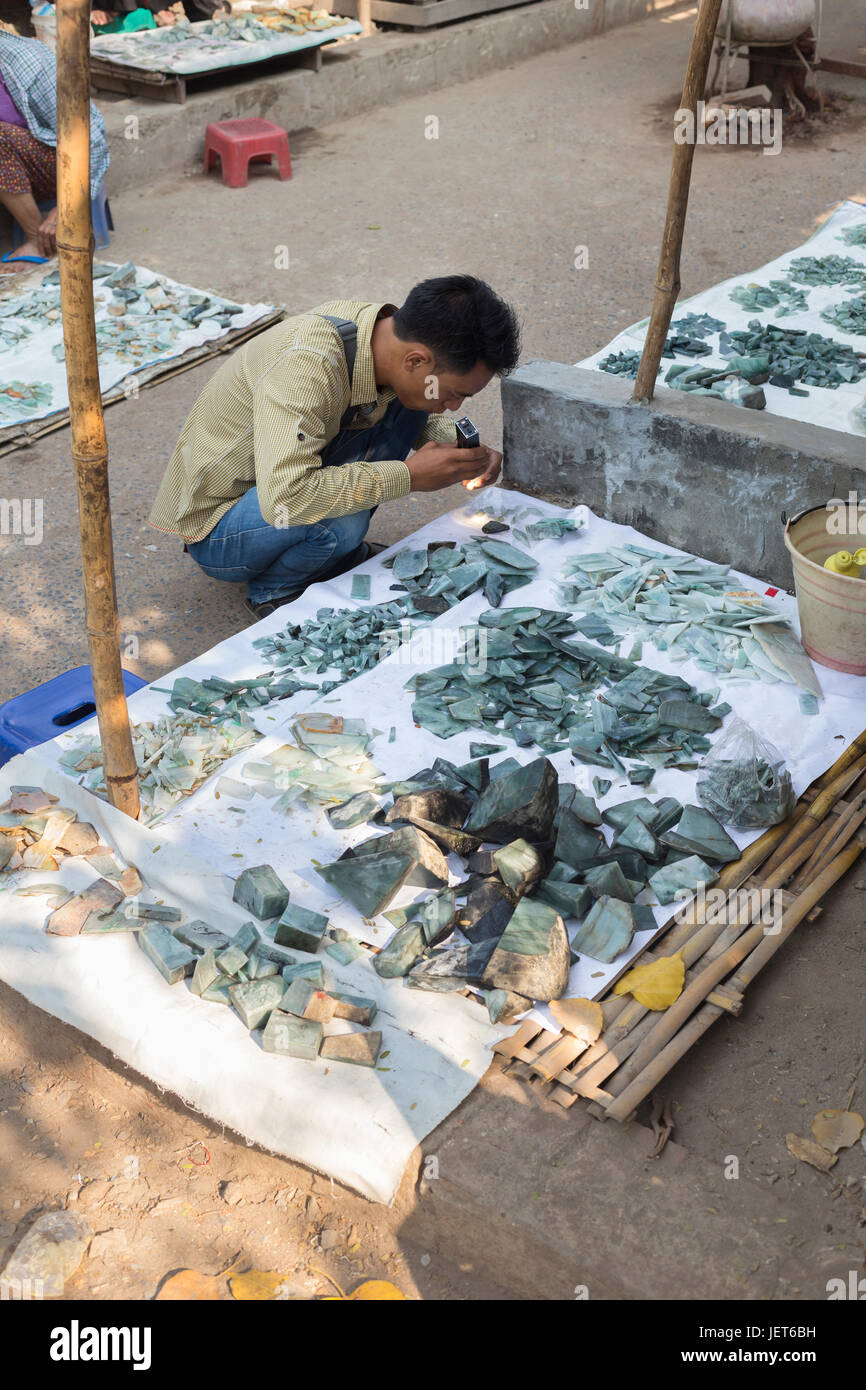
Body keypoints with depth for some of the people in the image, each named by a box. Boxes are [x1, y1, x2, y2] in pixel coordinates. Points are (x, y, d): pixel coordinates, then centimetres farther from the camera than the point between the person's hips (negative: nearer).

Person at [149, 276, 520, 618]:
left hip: (279, 485, 7)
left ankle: (340, 553, 4)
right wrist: (408, 475, -35)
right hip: (214, 529, -7)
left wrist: (460, 448, -11)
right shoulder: (306, 365, -36)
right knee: (342, 521, -36)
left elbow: (425, 417, 11)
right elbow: (284, 499, -44)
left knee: (406, 408, -7)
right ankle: (273, 591, -4)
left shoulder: (388, 331, -10)